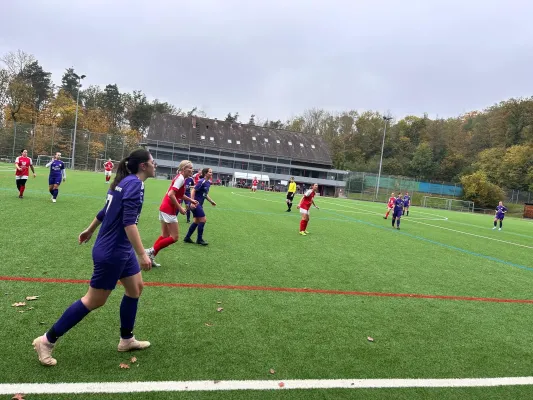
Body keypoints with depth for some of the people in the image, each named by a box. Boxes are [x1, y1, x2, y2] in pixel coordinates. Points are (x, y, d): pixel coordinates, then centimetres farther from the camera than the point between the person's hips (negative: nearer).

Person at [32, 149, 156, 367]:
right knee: (94, 300, 3)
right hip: (112, 252, -10)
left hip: (120, 249, 10)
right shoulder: (135, 183, -20)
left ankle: (126, 339, 30)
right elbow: (128, 222, -28)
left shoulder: (124, 181, 9)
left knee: (136, 287, 16)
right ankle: (47, 340, 18)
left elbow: (106, 211, 19)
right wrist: (142, 254, -30)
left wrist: (89, 231, 33)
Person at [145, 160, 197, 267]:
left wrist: (190, 199, 18)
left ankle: (151, 256, 17)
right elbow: (171, 195, -24)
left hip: (165, 208, 10)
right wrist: (180, 208, -18)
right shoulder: (181, 178, -15)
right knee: (175, 237, -3)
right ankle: (151, 251, 0)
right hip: (169, 210, -10)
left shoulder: (180, 178, 13)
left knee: (165, 236, 15)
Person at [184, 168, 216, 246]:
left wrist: (211, 201, 20)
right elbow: (193, 191, -20)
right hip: (195, 204, -9)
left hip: (199, 204, 9)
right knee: (203, 220, -7)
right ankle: (199, 239, 4)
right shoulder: (202, 181, -16)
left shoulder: (208, 183, 10)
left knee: (196, 221, 13)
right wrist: (192, 202, -27)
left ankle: (187, 238, 22)